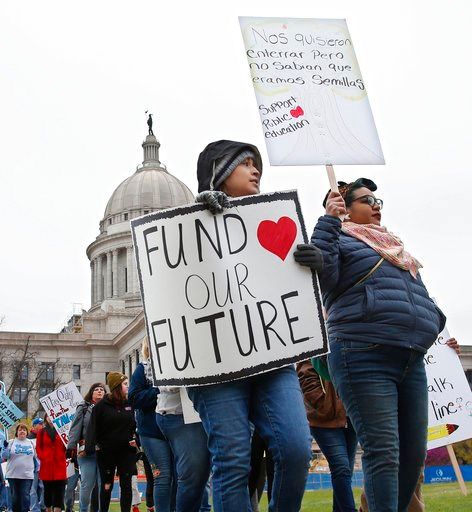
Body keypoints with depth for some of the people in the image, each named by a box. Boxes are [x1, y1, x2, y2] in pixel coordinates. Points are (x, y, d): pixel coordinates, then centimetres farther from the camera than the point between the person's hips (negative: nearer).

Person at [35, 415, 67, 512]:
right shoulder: (42, 432, 11)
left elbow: (66, 446, 7)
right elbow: (38, 448, 5)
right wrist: (43, 458, -8)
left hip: (59, 466, -1)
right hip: (46, 466, 1)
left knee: (59, 492, -6)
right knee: (48, 490, 8)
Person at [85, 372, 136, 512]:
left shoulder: (131, 404, 5)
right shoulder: (101, 405, -5)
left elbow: (138, 424, 10)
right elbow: (93, 427, -9)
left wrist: (138, 439, -6)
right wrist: (90, 447, -20)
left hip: (127, 451, 2)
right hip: (106, 452, -2)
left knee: (126, 485, 2)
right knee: (106, 486, 7)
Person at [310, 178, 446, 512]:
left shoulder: (393, 244, 28)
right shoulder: (340, 239, 7)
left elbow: (417, 293, 35)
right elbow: (322, 277, -13)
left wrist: (434, 318, 20)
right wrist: (329, 221, -14)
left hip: (412, 359, 8)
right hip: (365, 357, -7)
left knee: (414, 453, 7)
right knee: (383, 452, -12)